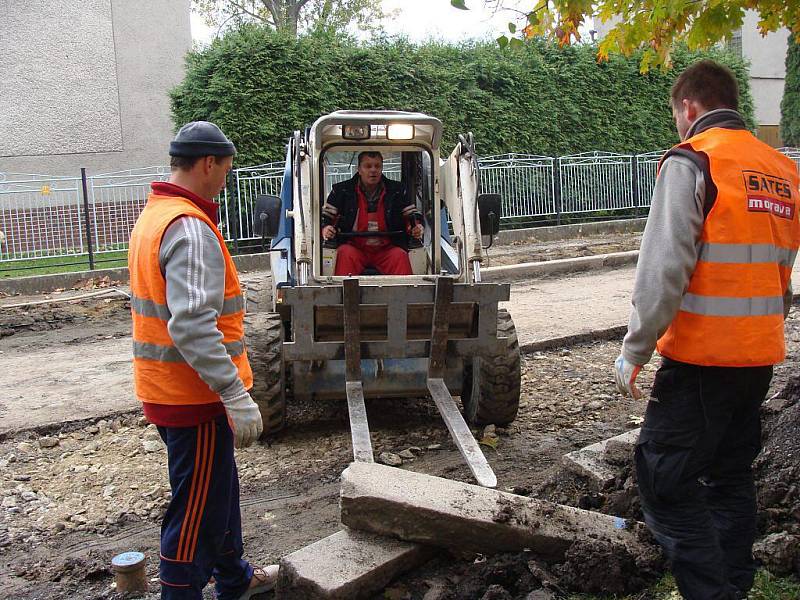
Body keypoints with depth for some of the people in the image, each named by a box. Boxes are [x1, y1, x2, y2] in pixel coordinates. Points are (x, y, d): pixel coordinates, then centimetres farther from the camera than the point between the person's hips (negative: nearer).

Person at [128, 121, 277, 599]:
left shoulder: (155, 216, 12)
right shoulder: (190, 228, -21)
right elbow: (192, 326, -30)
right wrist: (237, 397, -29)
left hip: (167, 388, 11)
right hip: (192, 396, -11)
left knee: (219, 490, 24)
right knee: (197, 511, 4)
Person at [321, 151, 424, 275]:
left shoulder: (395, 190, 10)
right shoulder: (342, 190, 6)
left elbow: (412, 214, 14)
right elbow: (325, 215, 9)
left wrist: (417, 227, -9)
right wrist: (325, 228, -14)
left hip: (386, 249, 1)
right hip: (354, 247, -1)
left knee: (400, 256, -29)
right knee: (346, 254, -32)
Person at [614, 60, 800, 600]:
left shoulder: (692, 160, -10)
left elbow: (664, 267, -18)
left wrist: (634, 350, -13)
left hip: (703, 356, -8)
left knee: (664, 477, -1)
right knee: (731, 474, 19)